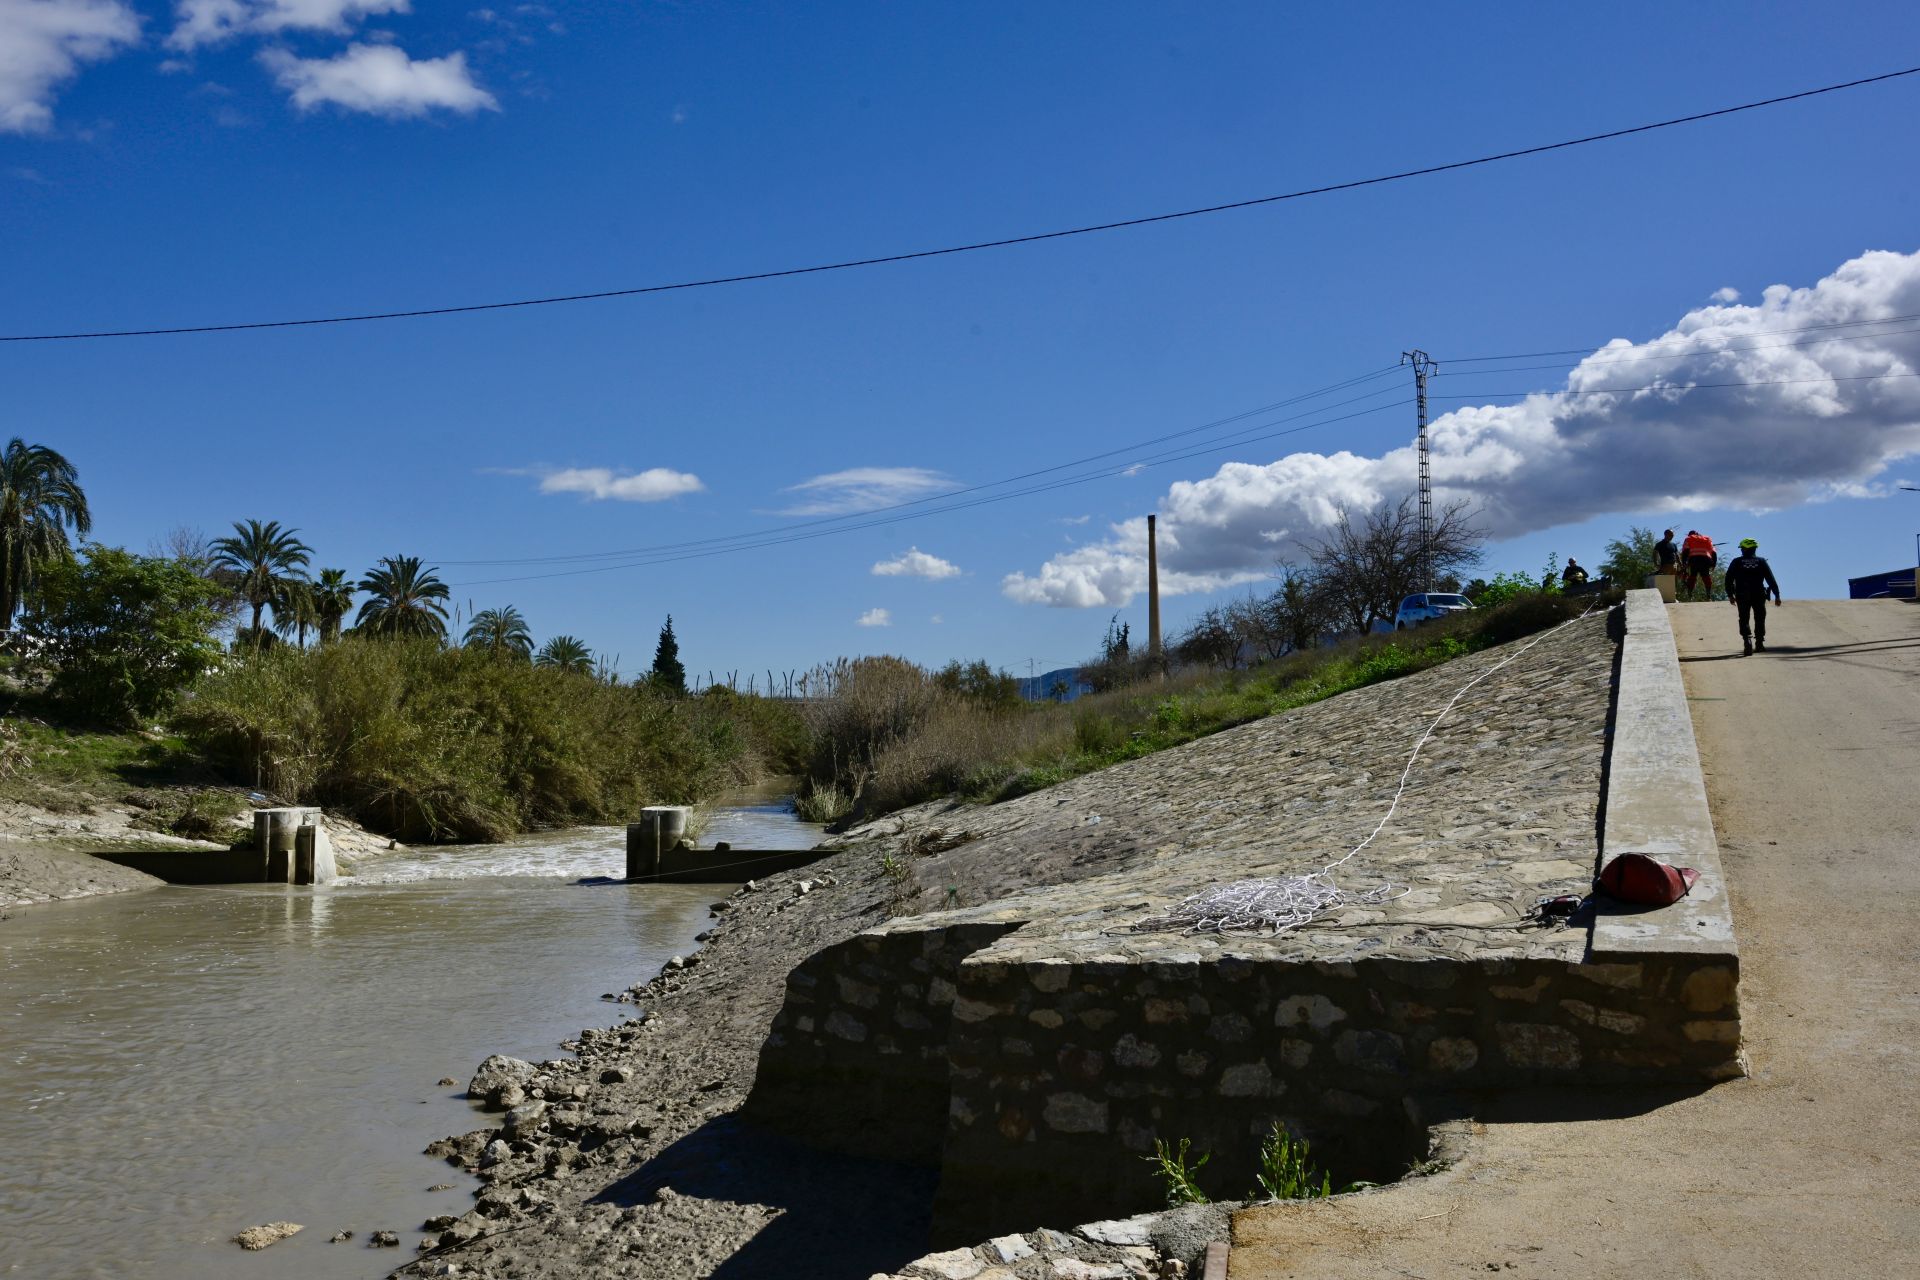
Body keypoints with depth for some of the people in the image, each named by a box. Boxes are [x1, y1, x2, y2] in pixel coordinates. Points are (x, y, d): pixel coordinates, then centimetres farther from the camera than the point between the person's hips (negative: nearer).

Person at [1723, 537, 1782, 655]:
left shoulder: (1736, 562, 5)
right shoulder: (1761, 562, 7)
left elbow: (1728, 579, 2)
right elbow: (1771, 579, 3)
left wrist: (1730, 595, 10)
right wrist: (1777, 595, 5)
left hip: (1742, 596, -1)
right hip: (1759, 595, 1)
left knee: (1744, 619, 2)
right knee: (1759, 619, 15)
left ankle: (1747, 642, -17)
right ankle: (1759, 643, 15)